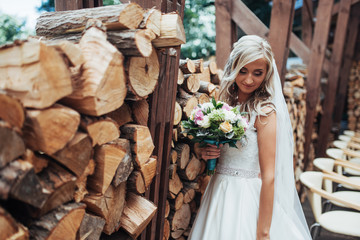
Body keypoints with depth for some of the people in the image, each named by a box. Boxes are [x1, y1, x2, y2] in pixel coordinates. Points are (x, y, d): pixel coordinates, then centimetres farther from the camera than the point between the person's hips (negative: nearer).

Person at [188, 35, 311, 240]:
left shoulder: (265, 112, -16)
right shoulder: (227, 102, 4)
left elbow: (268, 177, -18)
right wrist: (207, 152, -5)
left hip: (246, 198, -6)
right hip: (219, 192, 6)